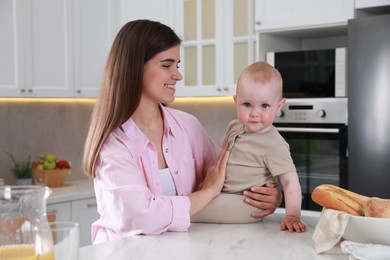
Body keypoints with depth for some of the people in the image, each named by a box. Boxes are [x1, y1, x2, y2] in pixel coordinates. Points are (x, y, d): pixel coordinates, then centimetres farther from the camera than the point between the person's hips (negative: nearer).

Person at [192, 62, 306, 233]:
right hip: (222, 193, 9)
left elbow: (290, 181, -21)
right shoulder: (234, 127, 5)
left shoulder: (274, 145, -18)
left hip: (248, 204, -9)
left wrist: (292, 216, -31)